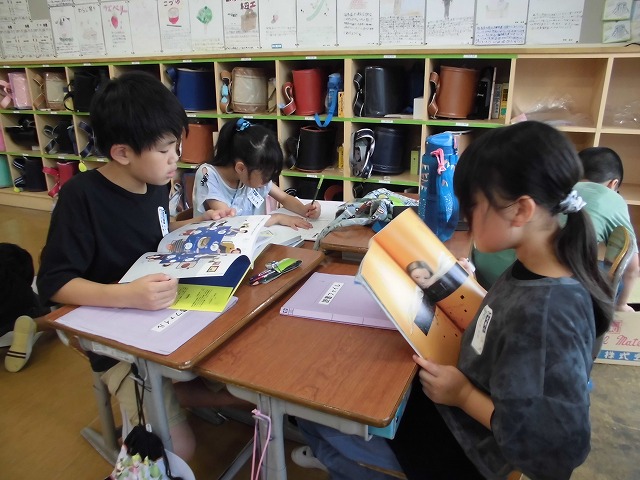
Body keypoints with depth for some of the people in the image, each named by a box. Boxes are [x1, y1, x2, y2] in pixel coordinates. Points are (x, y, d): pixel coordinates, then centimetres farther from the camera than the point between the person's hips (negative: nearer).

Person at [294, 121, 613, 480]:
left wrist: (465, 396, -21)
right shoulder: (534, 271, -8)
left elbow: (559, 450, -29)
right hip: (457, 413, 8)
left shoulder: (546, 314, -34)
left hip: (465, 450, -8)